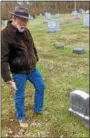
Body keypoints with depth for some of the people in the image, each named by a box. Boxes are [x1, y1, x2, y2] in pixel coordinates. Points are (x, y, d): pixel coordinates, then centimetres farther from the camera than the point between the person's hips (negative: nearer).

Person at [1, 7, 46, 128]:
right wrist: (7, 78, -24)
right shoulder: (5, 34, -21)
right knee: (19, 96, 10)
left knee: (41, 87, 19)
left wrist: (35, 60, 25)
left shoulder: (26, 31, 1)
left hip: (32, 69, 7)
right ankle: (21, 117, 34)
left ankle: (38, 109, 41)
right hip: (18, 72, -7)